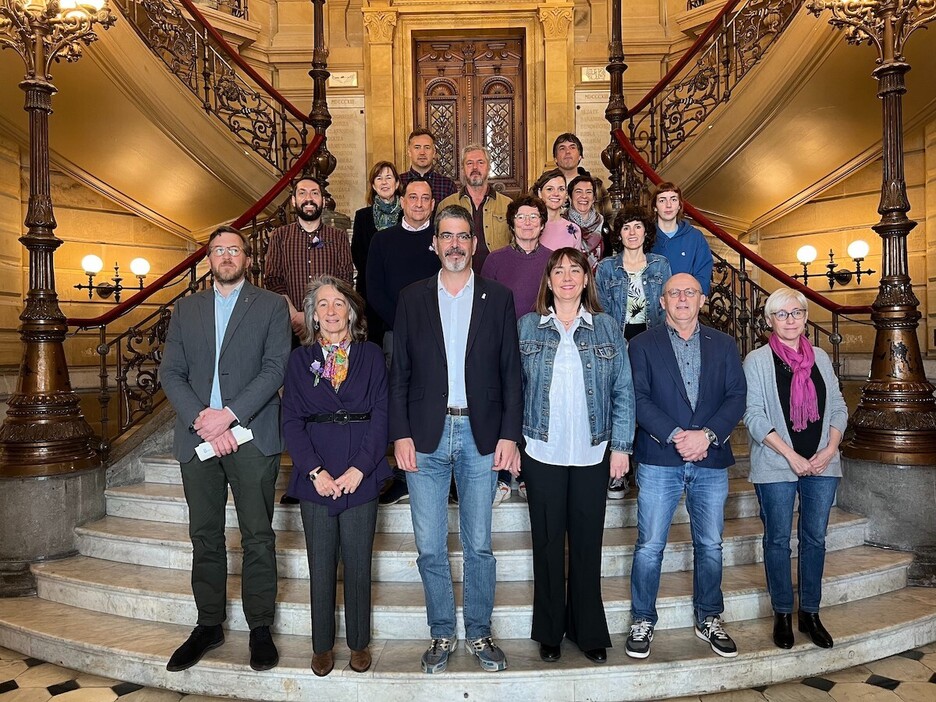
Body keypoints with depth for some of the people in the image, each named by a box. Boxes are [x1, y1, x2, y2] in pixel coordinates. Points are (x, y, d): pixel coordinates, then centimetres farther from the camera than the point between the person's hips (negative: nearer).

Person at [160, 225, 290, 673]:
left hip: (251, 437, -3)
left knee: (258, 536, 2)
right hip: (198, 436, 3)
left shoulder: (270, 306, 6)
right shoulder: (186, 309, 15)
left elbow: (275, 368, -5)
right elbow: (170, 373, 7)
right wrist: (202, 419, -9)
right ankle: (209, 626, 24)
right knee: (205, 536, 11)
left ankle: (260, 628, 14)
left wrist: (229, 413, -15)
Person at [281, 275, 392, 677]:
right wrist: (315, 471, -11)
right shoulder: (300, 359, 6)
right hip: (316, 476, 1)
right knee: (321, 565, 9)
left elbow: (380, 416, -1)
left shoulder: (371, 356, 5)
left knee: (358, 564, 7)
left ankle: (359, 643, 24)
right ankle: (322, 645, 25)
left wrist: (359, 469, -11)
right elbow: (292, 421, 0)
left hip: (360, 475, 0)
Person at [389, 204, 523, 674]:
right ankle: (442, 633, 26)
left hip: (481, 434, 0)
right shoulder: (412, 298, 6)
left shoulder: (498, 298, 5)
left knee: (478, 545, 8)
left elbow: (510, 371, 4)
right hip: (426, 435, 1)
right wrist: (400, 433, -4)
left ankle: (479, 633, 27)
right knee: (429, 546, 7)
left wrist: (509, 434, -4)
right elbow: (399, 372, 5)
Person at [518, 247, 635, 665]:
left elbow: (623, 391, 3)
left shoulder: (607, 328, 4)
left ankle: (589, 632, 26)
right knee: (547, 543, 9)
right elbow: (514, 388, 3)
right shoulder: (527, 327, 3)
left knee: (587, 544, 9)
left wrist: (621, 446, -2)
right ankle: (550, 632, 25)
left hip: (592, 454, 0)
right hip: (542, 453, 0)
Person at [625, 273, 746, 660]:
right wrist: (675, 436, -17)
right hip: (659, 459, -2)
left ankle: (709, 619, 30)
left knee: (710, 545, 12)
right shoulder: (643, 344, 4)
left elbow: (737, 396, 2)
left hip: (711, 460, 3)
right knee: (649, 546, 2)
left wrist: (707, 435, -13)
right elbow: (638, 398, -6)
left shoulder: (724, 345, 11)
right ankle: (642, 621, 18)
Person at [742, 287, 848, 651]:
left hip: (821, 465, 4)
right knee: (778, 540, 6)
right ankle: (782, 614, 19)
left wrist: (830, 449, -5)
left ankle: (810, 613, 23)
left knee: (815, 538, 9)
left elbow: (838, 408, 11)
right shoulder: (757, 360, -3)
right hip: (776, 466, -4)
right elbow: (755, 416, -9)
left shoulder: (821, 358, 10)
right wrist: (792, 456, -14)